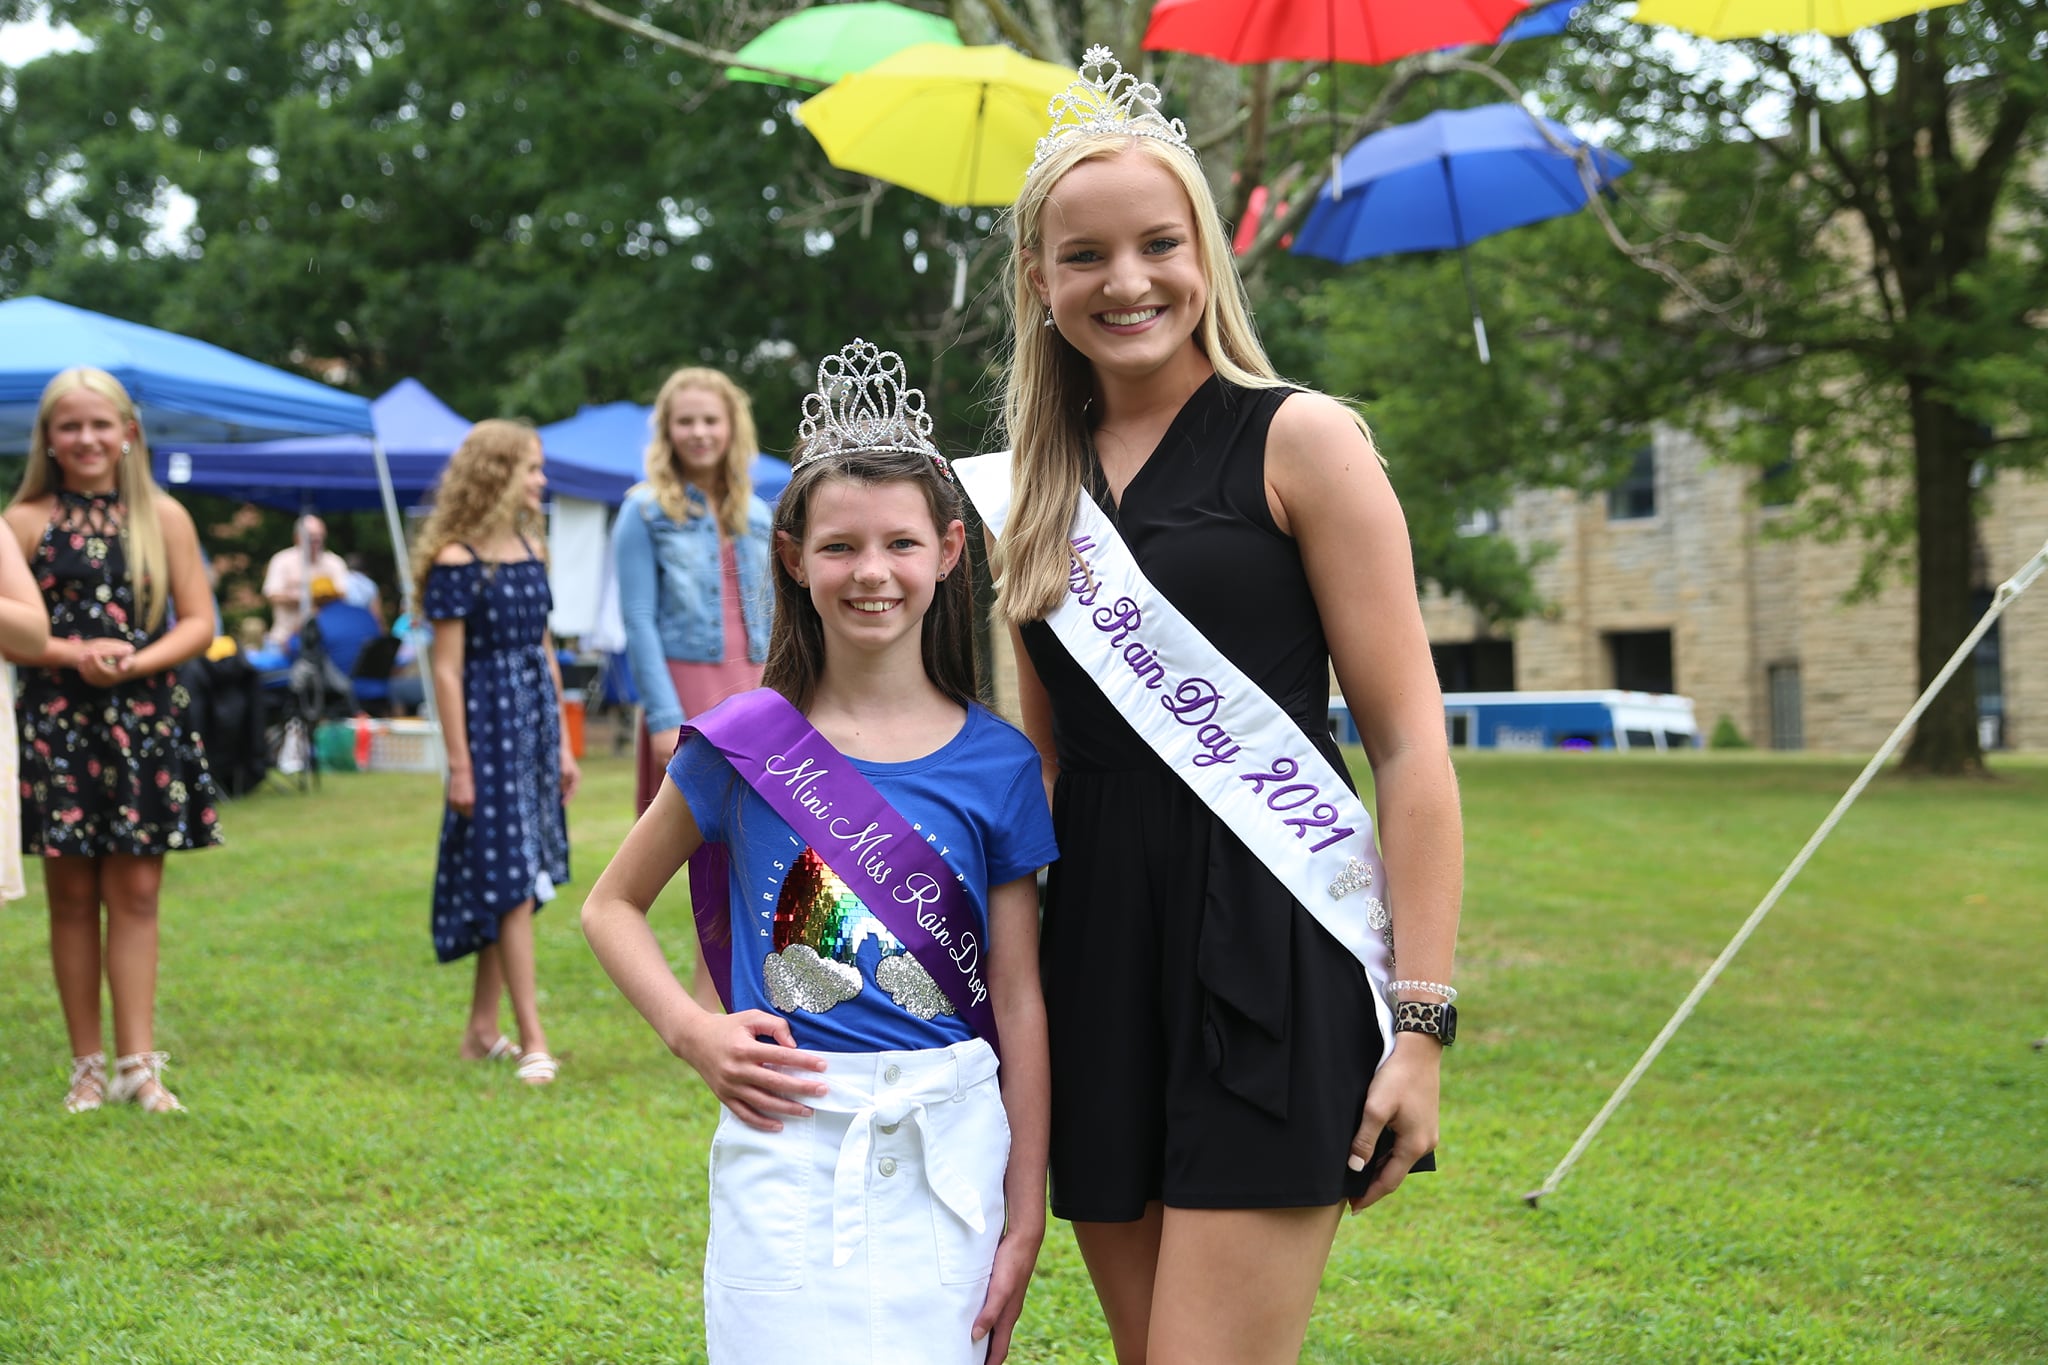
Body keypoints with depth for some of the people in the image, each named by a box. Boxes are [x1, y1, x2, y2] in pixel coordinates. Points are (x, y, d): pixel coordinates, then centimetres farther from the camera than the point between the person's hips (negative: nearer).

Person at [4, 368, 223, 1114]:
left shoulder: (163, 517, 5)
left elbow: (198, 621, 2)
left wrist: (136, 661, -14)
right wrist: (75, 653, -16)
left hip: (145, 723, 1)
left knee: (135, 893, 1)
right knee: (72, 895, 5)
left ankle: (137, 1063, 2)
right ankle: (88, 1066, 12)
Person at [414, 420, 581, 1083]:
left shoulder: (531, 548, 11)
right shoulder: (456, 562, -10)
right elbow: (447, 668, -11)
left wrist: (562, 744, 14)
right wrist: (459, 763, -13)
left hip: (534, 719, 7)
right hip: (488, 724, -7)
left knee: (514, 881, 10)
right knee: (509, 880, -7)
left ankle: (483, 1029, 19)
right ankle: (532, 1041, -7)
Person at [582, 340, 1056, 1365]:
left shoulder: (998, 764, 2)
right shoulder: (746, 743, -1)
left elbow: (1020, 1003, 4)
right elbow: (612, 906, 11)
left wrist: (1025, 1217, 3)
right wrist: (691, 1032, -6)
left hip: (952, 1155, 2)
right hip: (791, 1145, -1)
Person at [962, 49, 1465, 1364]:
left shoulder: (1300, 439, -3)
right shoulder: (1033, 490, 14)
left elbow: (1411, 744, -7)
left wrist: (1420, 1021, -13)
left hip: (1270, 958, -6)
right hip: (1099, 962, 6)